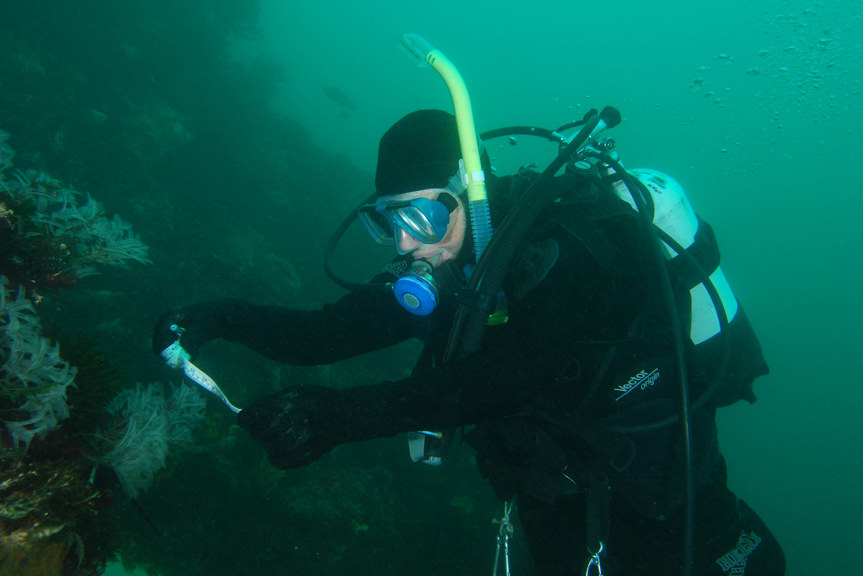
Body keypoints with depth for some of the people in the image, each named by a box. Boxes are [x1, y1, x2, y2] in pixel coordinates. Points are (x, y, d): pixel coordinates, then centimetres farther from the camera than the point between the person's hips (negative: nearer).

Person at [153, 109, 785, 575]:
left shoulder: (564, 250, -29)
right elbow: (330, 332, -7)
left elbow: (503, 379, -40)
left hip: (658, 488, -5)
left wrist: (336, 415, -46)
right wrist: (222, 318, -21)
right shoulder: (444, 271, -7)